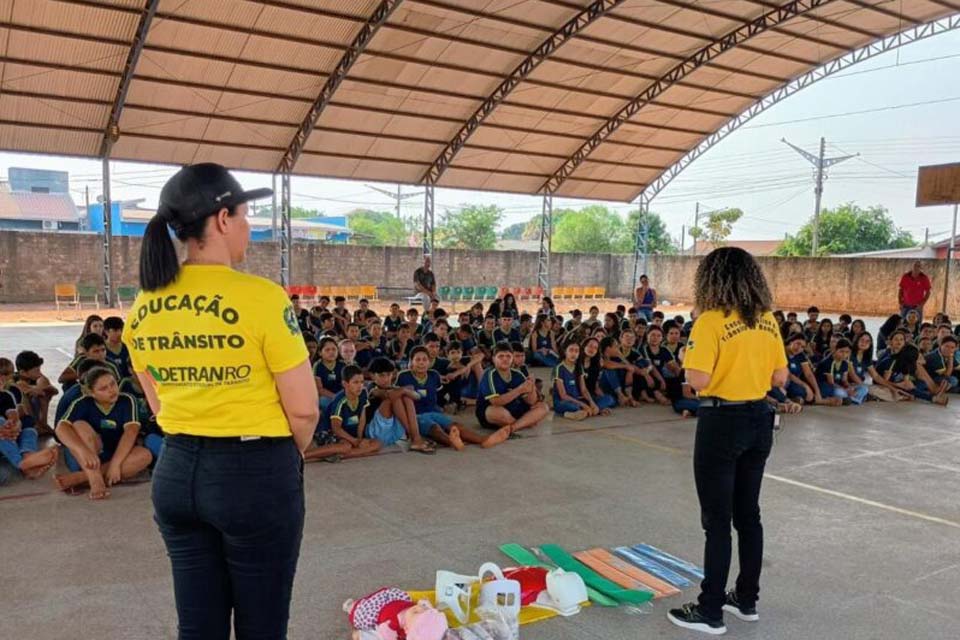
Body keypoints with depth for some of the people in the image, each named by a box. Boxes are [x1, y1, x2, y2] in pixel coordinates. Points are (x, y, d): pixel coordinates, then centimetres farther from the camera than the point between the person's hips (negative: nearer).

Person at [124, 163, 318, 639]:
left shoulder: (143, 308, 1)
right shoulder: (260, 297, -18)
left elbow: (161, 405, 11)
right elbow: (304, 409, -13)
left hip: (177, 471, 6)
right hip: (255, 474, -6)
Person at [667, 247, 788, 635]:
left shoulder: (711, 321, -16)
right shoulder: (767, 321, 4)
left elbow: (698, 380, -21)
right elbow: (780, 378, 8)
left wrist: (688, 359, -2)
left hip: (722, 422, -7)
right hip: (759, 420, 7)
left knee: (717, 519, 2)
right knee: (748, 514, 18)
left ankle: (710, 611, 13)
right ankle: (747, 599, 30)